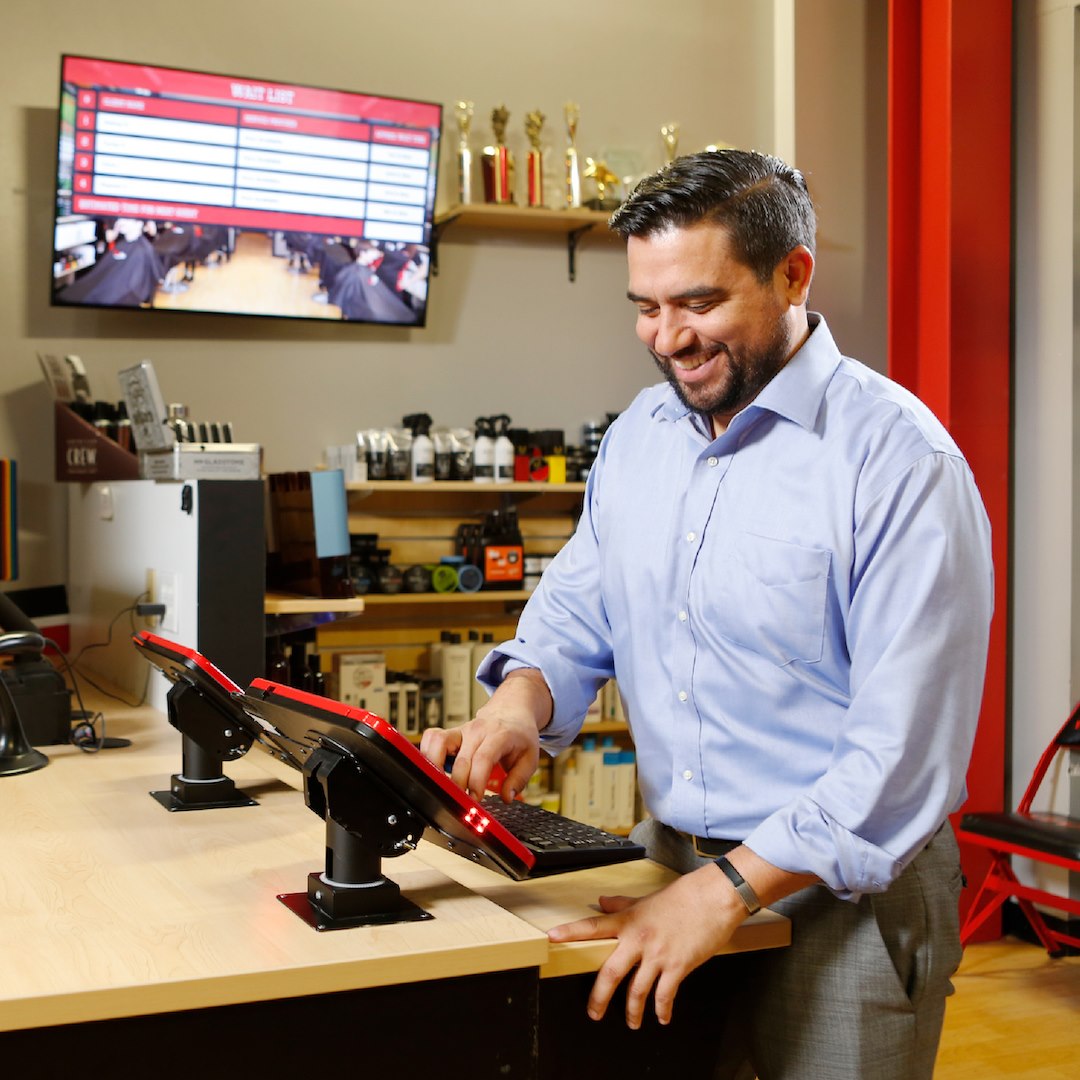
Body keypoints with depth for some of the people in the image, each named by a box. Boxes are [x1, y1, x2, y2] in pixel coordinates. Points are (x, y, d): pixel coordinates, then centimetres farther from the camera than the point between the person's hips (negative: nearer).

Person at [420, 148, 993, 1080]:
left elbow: (904, 750, -22)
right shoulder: (639, 434, 5)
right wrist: (519, 705, -12)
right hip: (672, 861, 6)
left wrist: (728, 890, -26)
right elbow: (576, 612, 10)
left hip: (841, 892, -6)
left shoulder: (899, 461, -18)